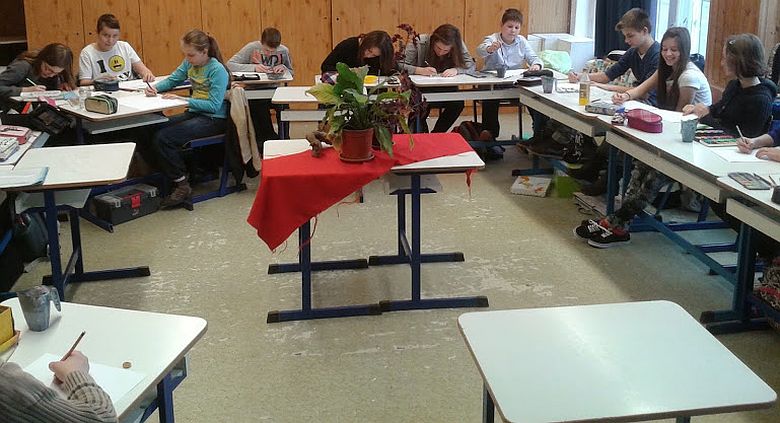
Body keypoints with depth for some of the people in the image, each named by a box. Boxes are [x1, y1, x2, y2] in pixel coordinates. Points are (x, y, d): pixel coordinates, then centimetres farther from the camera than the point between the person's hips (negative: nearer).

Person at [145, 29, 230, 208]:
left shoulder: (217, 70, -16)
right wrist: (155, 88, 1)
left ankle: (183, 186, -14)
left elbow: (214, 105, -21)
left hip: (214, 120, -8)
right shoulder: (189, 63, 6)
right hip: (195, 113, 8)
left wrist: (183, 100, -24)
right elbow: (172, 79, 22)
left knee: (163, 138, -23)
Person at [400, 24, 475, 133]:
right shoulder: (419, 43, -18)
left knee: (458, 104, -24)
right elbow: (399, 65, -22)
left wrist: (456, 70, -30)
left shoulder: (458, 46, -9)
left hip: (444, 89, 3)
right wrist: (420, 70, -37)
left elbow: (471, 65, -10)